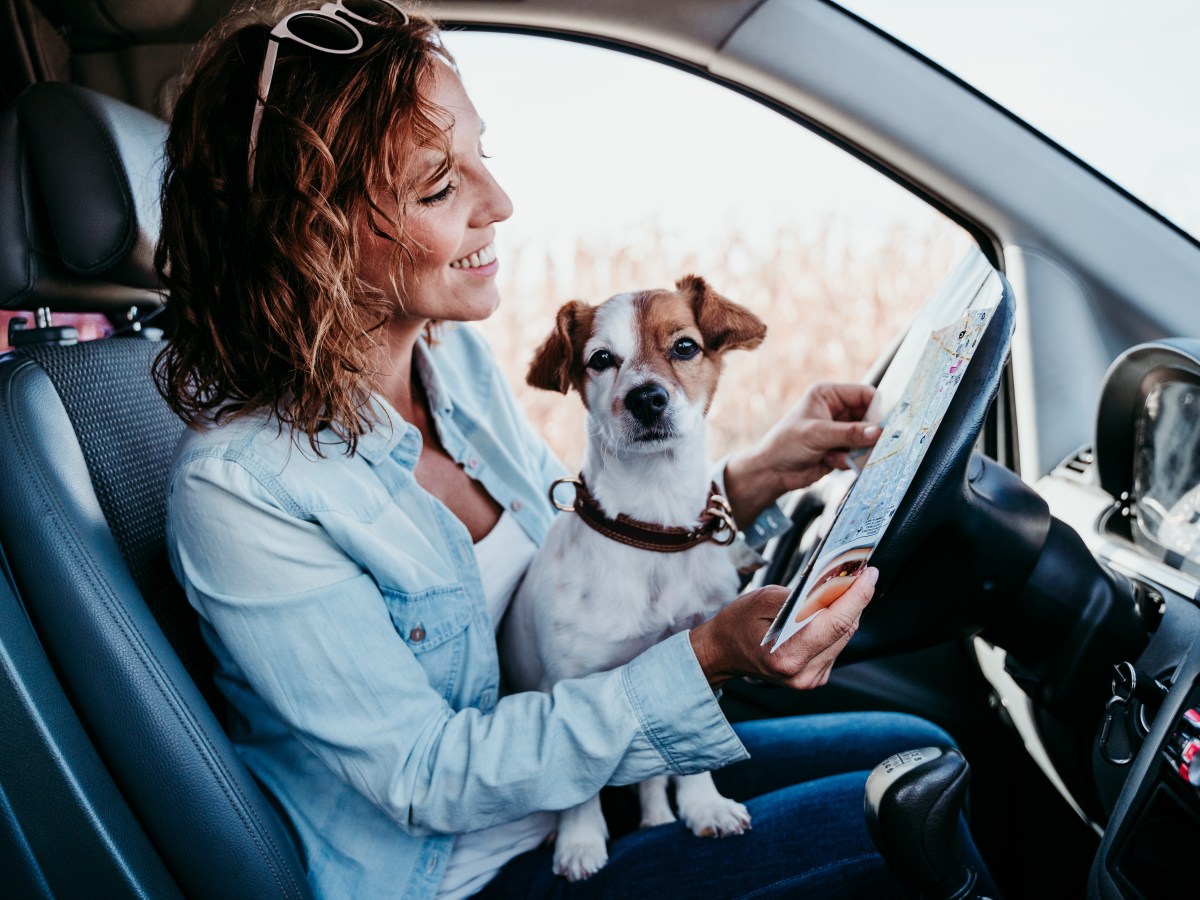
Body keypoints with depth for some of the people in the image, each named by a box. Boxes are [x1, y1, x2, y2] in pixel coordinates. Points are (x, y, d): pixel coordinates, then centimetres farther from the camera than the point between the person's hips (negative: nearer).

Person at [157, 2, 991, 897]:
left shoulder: (455, 354, -6)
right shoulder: (236, 490, -28)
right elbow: (426, 778, -24)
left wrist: (754, 475, -9)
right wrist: (707, 659, -32)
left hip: (567, 766, 7)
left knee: (918, 751, 4)